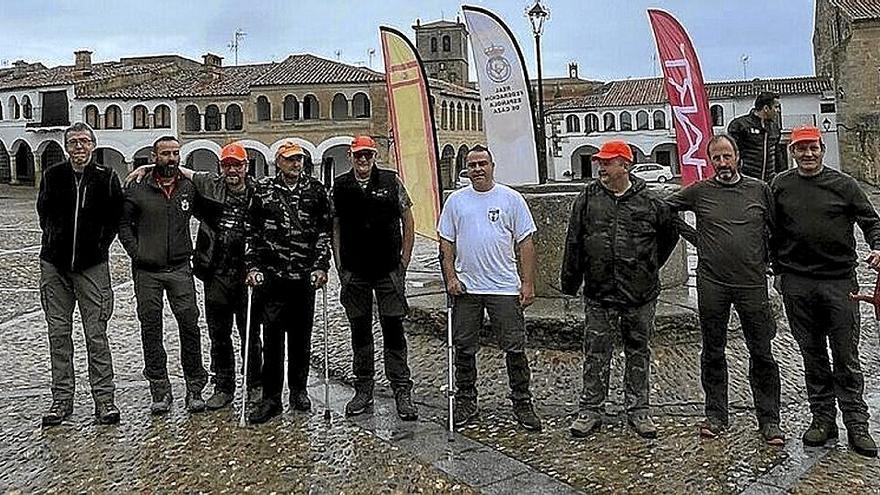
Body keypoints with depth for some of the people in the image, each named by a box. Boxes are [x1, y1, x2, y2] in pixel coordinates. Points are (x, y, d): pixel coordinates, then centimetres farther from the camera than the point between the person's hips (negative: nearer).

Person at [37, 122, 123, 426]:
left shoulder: (106, 178, -2)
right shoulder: (52, 176, 4)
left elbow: (116, 216, 8)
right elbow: (43, 211, 19)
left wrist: (101, 244, 2)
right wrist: (54, 240, 12)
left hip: (92, 265, -3)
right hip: (55, 264, 3)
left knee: (96, 335, -2)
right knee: (58, 333, 7)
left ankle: (104, 399, 6)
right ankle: (62, 398, 17)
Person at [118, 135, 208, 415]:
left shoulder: (189, 188, 6)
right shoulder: (138, 190, 2)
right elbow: (123, 224, 7)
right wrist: (136, 252, -4)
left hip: (180, 268, 0)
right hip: (147, 271, 0)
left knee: (189, 325, -4)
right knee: (151, 329, 3)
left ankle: (195, 388, 6)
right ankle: (160, 391, 13)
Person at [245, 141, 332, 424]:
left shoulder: (316, 190, 9)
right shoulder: (263, 190, 6)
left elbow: (325, 231, 9)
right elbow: (250, 231, 7)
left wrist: (321, 267, 1)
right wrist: (253, 267, 0)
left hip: (305, 276, 1)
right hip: (272, 276, -1)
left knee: (301, 336, 9)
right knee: (272, 337, -1)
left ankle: (298, 390, 24)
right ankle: (271, 398, 7)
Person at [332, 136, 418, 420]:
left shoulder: (391, 181, 1)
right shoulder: (339, 186, 6)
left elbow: (408, 222, 5)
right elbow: (335, 228, 9)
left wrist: (404, 261, 1)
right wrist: (339, 267, 3)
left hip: (389, 270, -2)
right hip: (354, 273, 2)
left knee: (393, 330, -1)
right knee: (360, 331, 9)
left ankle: (402, 393, 7)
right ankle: (363, 392, 19)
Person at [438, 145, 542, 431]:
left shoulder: (511, 199, 2)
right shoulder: (456, 201, 8)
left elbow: (525, 243, 1)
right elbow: (446, 244, 10)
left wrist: (528, 283, -5)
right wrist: (450, 277, -1)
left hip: (505, 288, -2)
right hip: (465, 288, 2)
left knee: (515, 349, 1)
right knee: (464, 349, 9)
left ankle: (522, 404, 13)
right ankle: (465, 402, 23)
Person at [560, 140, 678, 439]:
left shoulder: (649, 202, 0)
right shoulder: (587, 199, 2)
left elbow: (669, 236, 16)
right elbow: (573, 243, 5)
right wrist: (569, 282, 5)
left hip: (640, 293, 0)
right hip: (599, 293, 0)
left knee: (638, 352, 11)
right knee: (596, 353, 4)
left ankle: (638, 410, 23)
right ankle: (590, 410, 16)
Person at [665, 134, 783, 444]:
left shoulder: (760, 190, 5)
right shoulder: (699, 191, 3)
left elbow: (777, 229, 16)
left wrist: (766, 260, 10)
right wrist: (695, 238, 7)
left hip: (752, 283, 0)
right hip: (712, 284, 0)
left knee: (761, 354, 4)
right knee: (713, 352, 9)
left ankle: (769, 419, 15)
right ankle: (715, 414, 21)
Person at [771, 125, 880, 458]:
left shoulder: (843, 184, 2)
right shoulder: (780, 186, 7)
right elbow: (774, 231, 13)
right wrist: (778, 270, 11)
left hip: (840, 282, -1)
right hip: (797, 285, 2)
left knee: (846, 358, 3)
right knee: (813, 357, 10)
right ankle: (823, 420, 21)